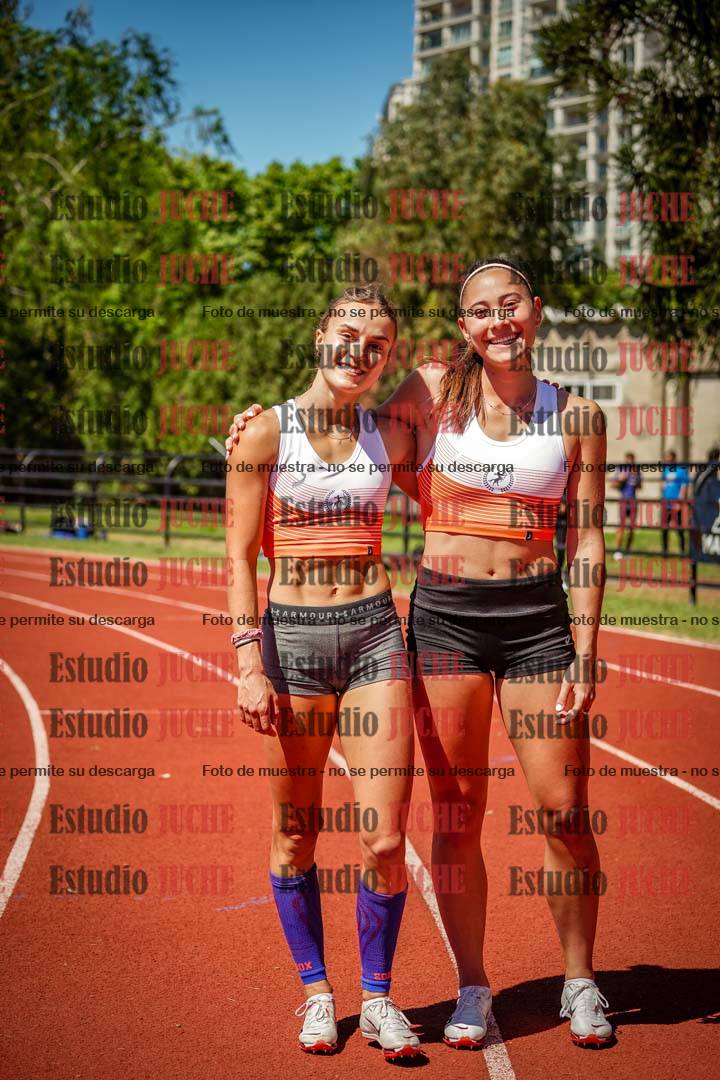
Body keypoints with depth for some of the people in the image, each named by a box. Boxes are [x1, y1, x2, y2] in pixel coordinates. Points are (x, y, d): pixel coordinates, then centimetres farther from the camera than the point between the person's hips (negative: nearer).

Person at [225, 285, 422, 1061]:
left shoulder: (388, 438, 8)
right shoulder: (264, 432, -2)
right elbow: (240, 556, -4)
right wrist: (249, 664, -11)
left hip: (375, 633, 2)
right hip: (292, 637, -2)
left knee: (385, 838, -2)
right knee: (296, 835, 7)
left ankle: (378, 997, 16)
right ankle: (315, 991, 25)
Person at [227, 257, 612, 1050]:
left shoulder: (577, 416, 4)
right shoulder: (434, 391, 3)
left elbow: (586, 540, 4)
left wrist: (585, 651, -1)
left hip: (537, 616, 0)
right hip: (445, 613, 0)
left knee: (564, 812, 1)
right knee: (456, 814, 4)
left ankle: (580, 984, 21)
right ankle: (472, 990, 20)